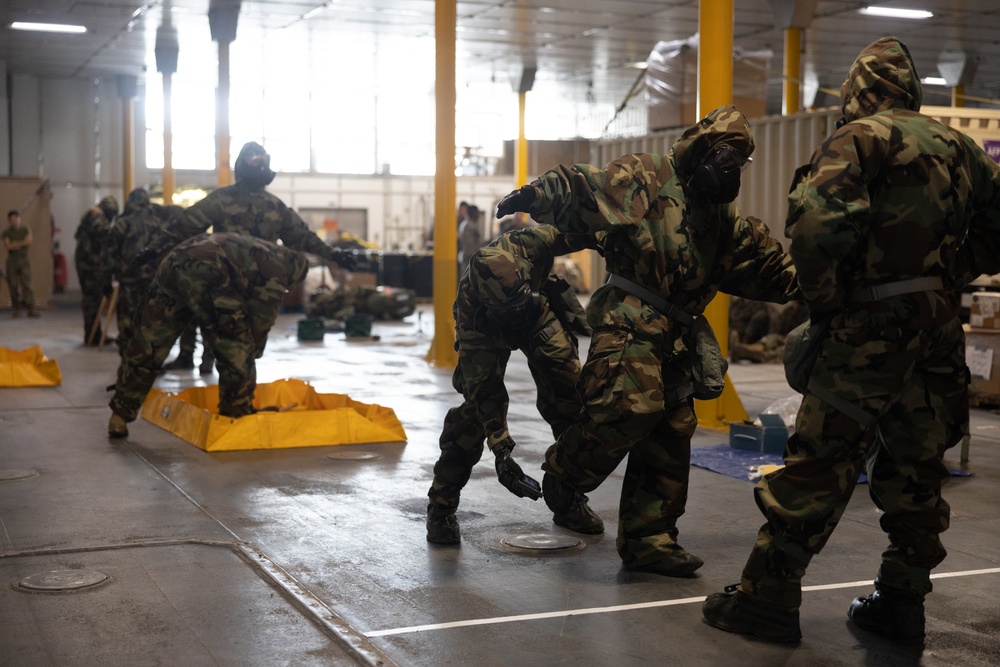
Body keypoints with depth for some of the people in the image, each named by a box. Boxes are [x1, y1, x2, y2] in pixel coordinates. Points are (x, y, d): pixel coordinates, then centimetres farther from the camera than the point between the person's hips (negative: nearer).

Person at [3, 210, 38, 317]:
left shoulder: (26, 230, 7)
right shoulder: (6, 233, 6)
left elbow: (29, 242, -9)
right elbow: (8, 246, -9)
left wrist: (14, 244, -8)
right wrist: (22, 244, -7)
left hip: (24, 260, -1)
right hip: (12, 260, 1)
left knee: (26, 284, -10)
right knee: (13, 285, -3)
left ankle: (31, 309, -16)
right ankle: (17, 309, 2)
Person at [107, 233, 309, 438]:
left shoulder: (256, 250, 37)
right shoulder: (278, 265, 14)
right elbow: (262, 318, 11)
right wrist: (253, 351, 26)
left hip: (173, 264, 8)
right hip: (208, 272, -8)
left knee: (147, 345, 13)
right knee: (236, 352, 7)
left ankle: (120, 415, 21)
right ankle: (237, 418, 15)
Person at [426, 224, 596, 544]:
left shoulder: (529, 244, -41)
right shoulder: (470, 301, -41)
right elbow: (485, 389, -37)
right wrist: (501, 449, -42)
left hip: (540, 311, 3)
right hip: (488, 328, -3)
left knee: (569, 398, -5)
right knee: (477, 404, -20)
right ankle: (440, 508, -6)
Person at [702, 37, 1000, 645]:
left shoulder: (859, 139, -4)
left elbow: (816, 223, -19)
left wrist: (824, 301, -7)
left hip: (874, 327, -7)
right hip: (941, 334, 7)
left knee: (820, 462, -3)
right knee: (916, 469, 14)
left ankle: (768, 597, 1)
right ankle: (902, 602, 22)